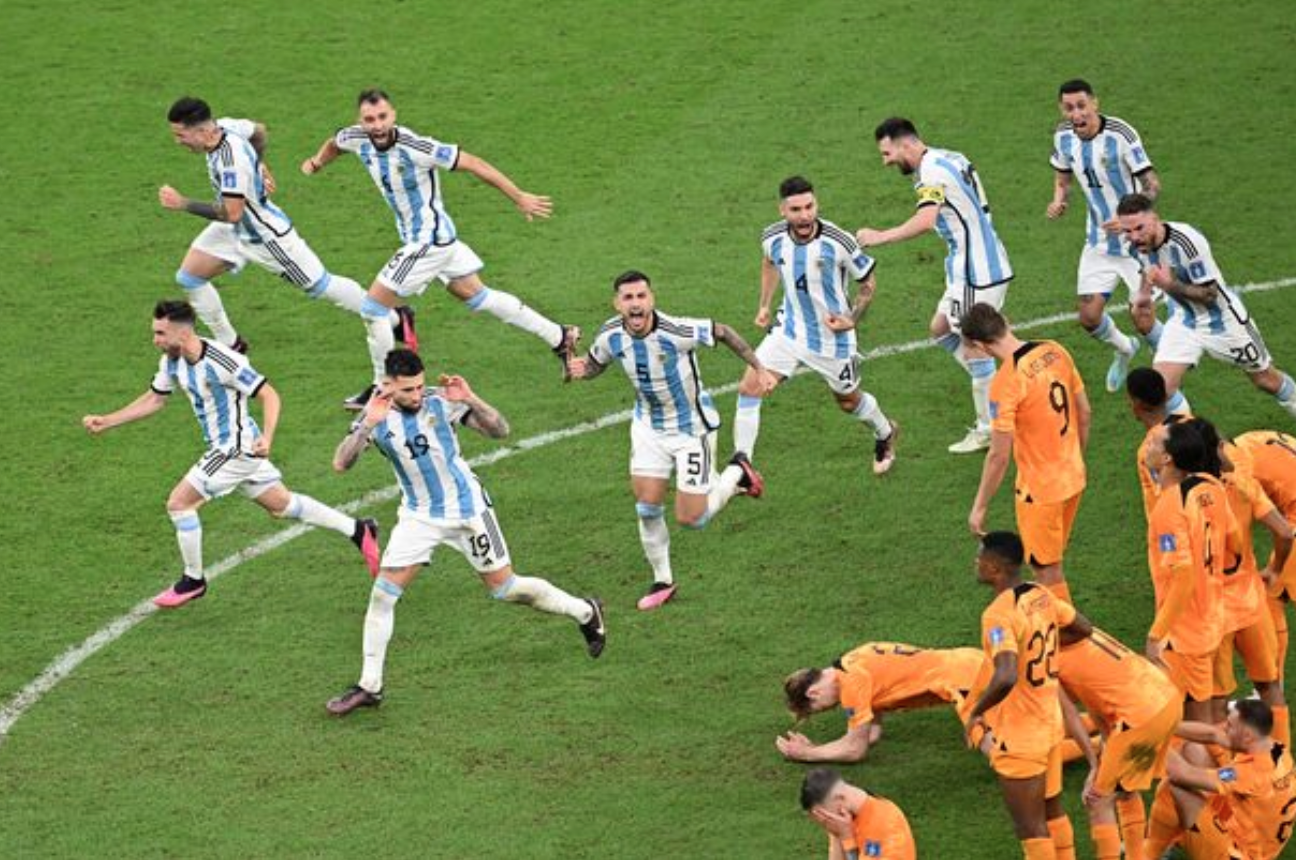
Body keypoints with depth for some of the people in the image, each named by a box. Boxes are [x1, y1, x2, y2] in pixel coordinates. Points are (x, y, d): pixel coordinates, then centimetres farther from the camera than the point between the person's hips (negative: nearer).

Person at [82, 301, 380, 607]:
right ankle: (358, 530, 25)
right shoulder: (172, 361, 0)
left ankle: (193, 581, 8)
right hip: (227, 447, 9)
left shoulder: (222, 362, -26)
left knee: (178, 503, -7)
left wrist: (266, 438, -36)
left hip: (237, 449, -9)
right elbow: (154, 399, 15)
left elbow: (269, 395, -22)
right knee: (282, 505, 17)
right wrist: (106, 422, 9)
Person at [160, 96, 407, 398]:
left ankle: (393, 319, 23)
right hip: (234, 230, 9)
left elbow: (231, 213, -37)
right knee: (188, 277, 3)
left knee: (320, 285, 6)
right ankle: (230, 345, 18)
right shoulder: (223, 125, -11)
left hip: (266, 235, -9)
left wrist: (183, 204, -35)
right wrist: (259, 165, 21)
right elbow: (258, 130, 9)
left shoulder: (231, 161, -38)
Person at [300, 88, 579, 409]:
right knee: (477, 296, 19)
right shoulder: (358, 139, -6)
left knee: (373, 308, -6)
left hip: (428, 240, -8)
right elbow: (334, 143, 19)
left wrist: (519, 197, -18)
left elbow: (472, 163, -22)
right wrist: (316, 162, -2)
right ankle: (559, 337, 28)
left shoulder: (415, 148, -28)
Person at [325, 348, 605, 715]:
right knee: (382, 594, -6)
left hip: (466, 509, -3)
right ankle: (369, 685, 4)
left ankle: (585, 612, 26)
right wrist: (368, 425, -35)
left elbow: (499, 430, -14)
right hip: (418, 516, 3)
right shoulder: (376, 416, -11)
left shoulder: (442, 401, -16)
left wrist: (471, 400, -31)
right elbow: (341, 463, -21)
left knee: (504, 587, 3)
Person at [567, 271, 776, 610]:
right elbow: (594, 363, 7)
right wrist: (581, 370, -18)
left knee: (690, 518, -2)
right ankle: (662, 581, 21)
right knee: (647, 507, 0)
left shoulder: (678, 331, -30)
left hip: (692, 427, -4)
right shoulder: (610, 336, -15)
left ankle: (736, 473, 26)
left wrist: (759, 369, -11)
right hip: (648, 427, 4)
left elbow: (721, 331, -14)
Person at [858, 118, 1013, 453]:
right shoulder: (949, 159, 13)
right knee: (941, 328, 17)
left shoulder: (932, 172, -17)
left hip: (976, 270, -10)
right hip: (974, 263, 10)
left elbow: (925, 220, -33)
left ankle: (988, 430, 5)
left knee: (974, 345, -3)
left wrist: (880, 237, -31)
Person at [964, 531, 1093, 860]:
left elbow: (1005, 677, -38)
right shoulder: (1042, 596, -1)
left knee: (1030, 827, 3)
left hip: (1018, 737, -8)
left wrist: (975, 712, -22)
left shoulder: (999, 614, -26)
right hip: (1051, 723, 8)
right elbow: (1083, 628, 15)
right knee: (1052, 811, 23)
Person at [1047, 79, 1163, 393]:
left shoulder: (1120, 135, -23)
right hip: (1099, 240, 5)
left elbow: (1152, 184, -21)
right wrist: (1059, 199, -6)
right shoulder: (1063, 136, -5)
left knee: (1143, 317, -9)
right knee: (1089, 316, 1)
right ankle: (1124, 349, 34)